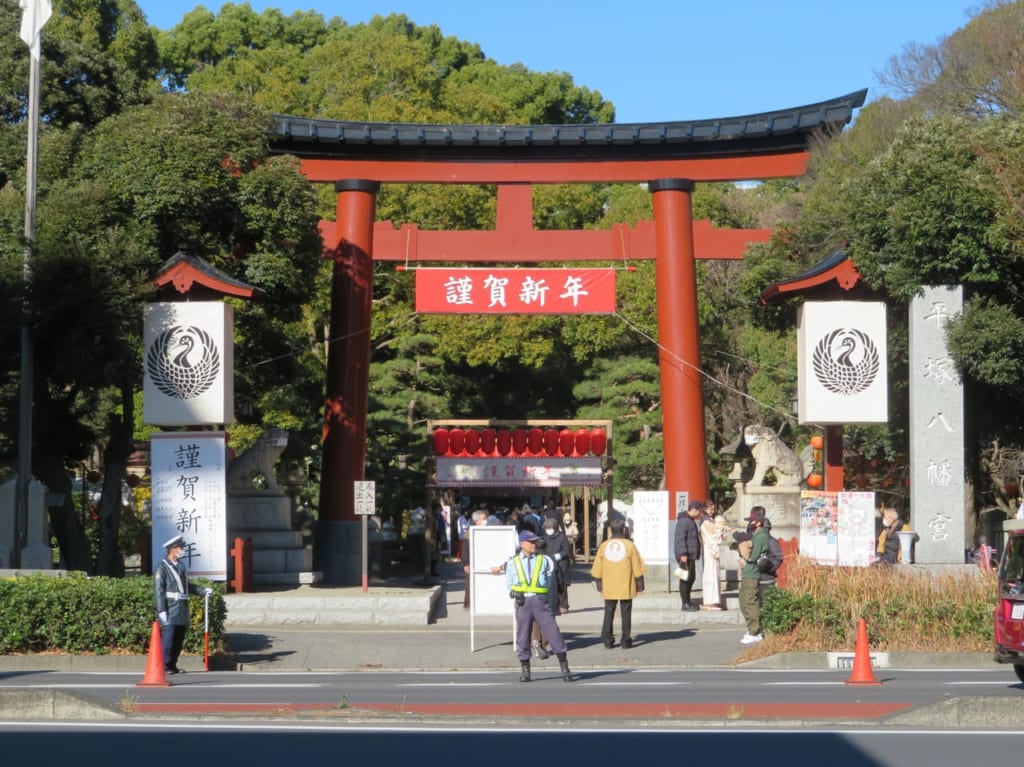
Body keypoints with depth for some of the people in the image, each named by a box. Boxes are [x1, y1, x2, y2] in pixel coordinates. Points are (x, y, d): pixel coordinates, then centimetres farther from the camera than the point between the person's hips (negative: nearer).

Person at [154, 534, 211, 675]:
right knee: (167, 638, -11)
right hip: (169, 609, -8)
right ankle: (163, 666, -7)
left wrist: (203, 591, 15)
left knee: (179, 639, 8)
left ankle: (172, 665, 15)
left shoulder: (181, 565, 18)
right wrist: (161, 611, -17)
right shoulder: (162, 567, -6)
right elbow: (158, 590, -11)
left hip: (182, 609, 8)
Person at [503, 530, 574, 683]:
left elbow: (549, 581, 15)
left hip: (540, 599, -1)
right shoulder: (513, 562, 9)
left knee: (552, 631, -6)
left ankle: (565, 669, -1)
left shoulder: (544, 560, 8)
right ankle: (525, 670, 16)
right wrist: (514, 592, -5)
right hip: (522, 601, 1)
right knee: (522, 635, 4)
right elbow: (509, 583, 13)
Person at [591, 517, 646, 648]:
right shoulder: (629, 545, -5)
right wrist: (640, 586, 4)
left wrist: (600, 586, 15)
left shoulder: (604, 546, 1)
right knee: (626, 614, 6)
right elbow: (637, 568, -4)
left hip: (609, 588, 2)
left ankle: (607, 640, 6)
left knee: (609, 613, 10)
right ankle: (626, 640, 5)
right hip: (626, 588, -2)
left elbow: (597, 570, 5)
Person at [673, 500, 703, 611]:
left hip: (691, 555, 11)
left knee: (691, 578, 16)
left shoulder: (690, 520, 18)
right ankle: (685, 604, -4)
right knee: (685, 579, -7)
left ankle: (687, 601, 26)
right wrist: (683, 554, -26)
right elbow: (680, 538, -22)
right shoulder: (683, 521, -16)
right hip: (685, 556, -11)